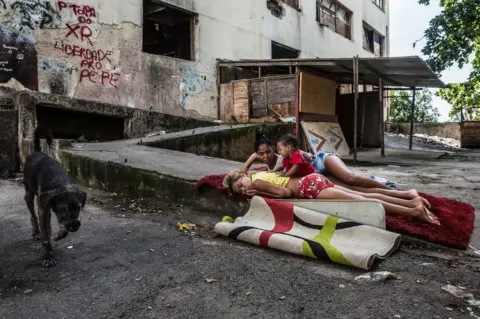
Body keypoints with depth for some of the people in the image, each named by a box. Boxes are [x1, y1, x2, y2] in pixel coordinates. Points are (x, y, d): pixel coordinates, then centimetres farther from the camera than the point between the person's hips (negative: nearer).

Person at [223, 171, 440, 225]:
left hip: (311, 185, -8)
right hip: (313, 181, 8)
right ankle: (411, 201, 7)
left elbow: (285, 193, -15)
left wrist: (259, 193, -7)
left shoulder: (256, 181, -9)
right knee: (363, 197, 7)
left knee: (363, 202, -13)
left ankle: (413, 211, -14)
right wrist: (257, 192, 25)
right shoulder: (260, 177, 18)